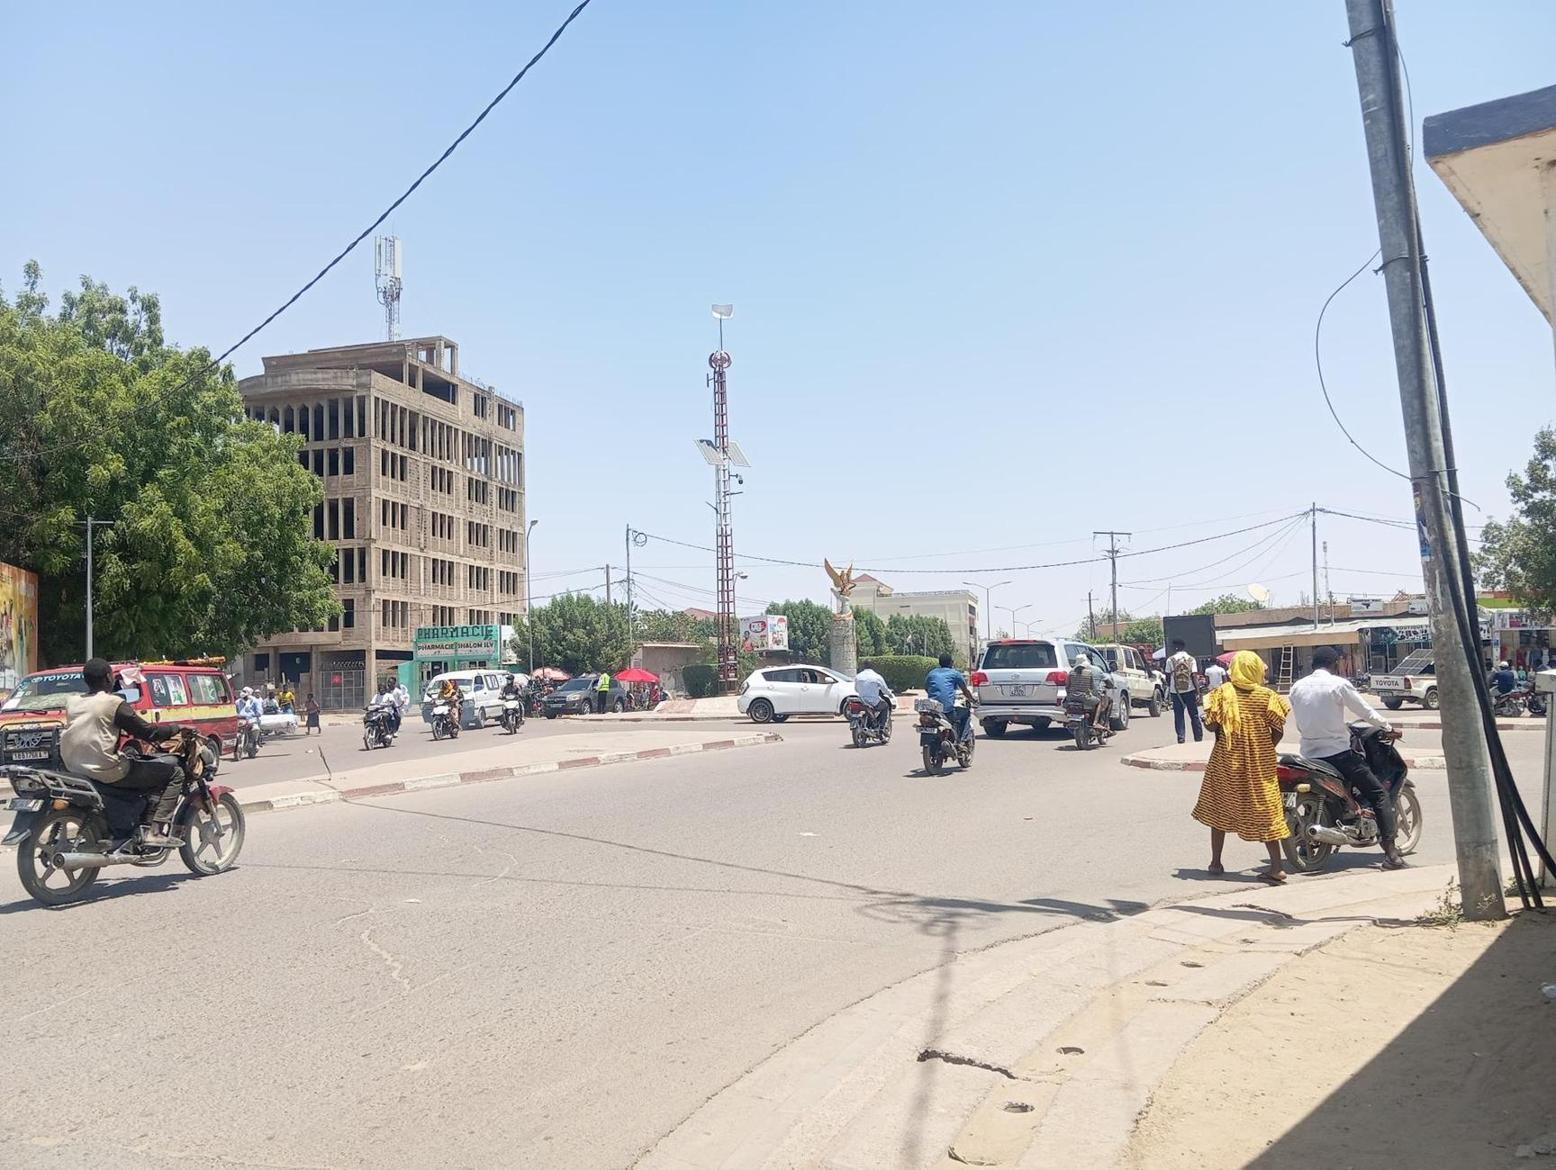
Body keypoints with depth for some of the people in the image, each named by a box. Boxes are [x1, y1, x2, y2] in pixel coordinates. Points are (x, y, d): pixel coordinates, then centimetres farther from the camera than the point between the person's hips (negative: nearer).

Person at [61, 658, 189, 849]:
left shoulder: (72, 702, 9)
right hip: (108, 773, -8)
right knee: (173, 768, -2)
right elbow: (147, 732, -10)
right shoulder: (114, 703, -12)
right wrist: (176, 728, 5)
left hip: (74, 768, 8)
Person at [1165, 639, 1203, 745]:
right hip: (1189, 690, 1)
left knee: (1178, 715, 5)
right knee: (1194, 714, 10)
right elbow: (1194, 676, -7)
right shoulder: (1191, 659, -1)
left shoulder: (1170, 660, -3)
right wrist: (1198, 692, -8)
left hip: (1176, 691, -1)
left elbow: (1168, 676, 2)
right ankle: (1198, 737, 12)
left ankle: (1180, 737, -1)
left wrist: (1169, 687, 21)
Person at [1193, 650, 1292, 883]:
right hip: (1260, 764, 0)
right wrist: (1264, 749, 9)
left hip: (1226, 760, 0)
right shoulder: (1267, 696, -5)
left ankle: (1216, 862, 19)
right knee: (1264, 811, 5)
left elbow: (1212, 725, -8)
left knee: (1219, 809, 13)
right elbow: (1277, 731, -6)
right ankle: (1276, 866, 2)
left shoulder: (1223, 692, -5)